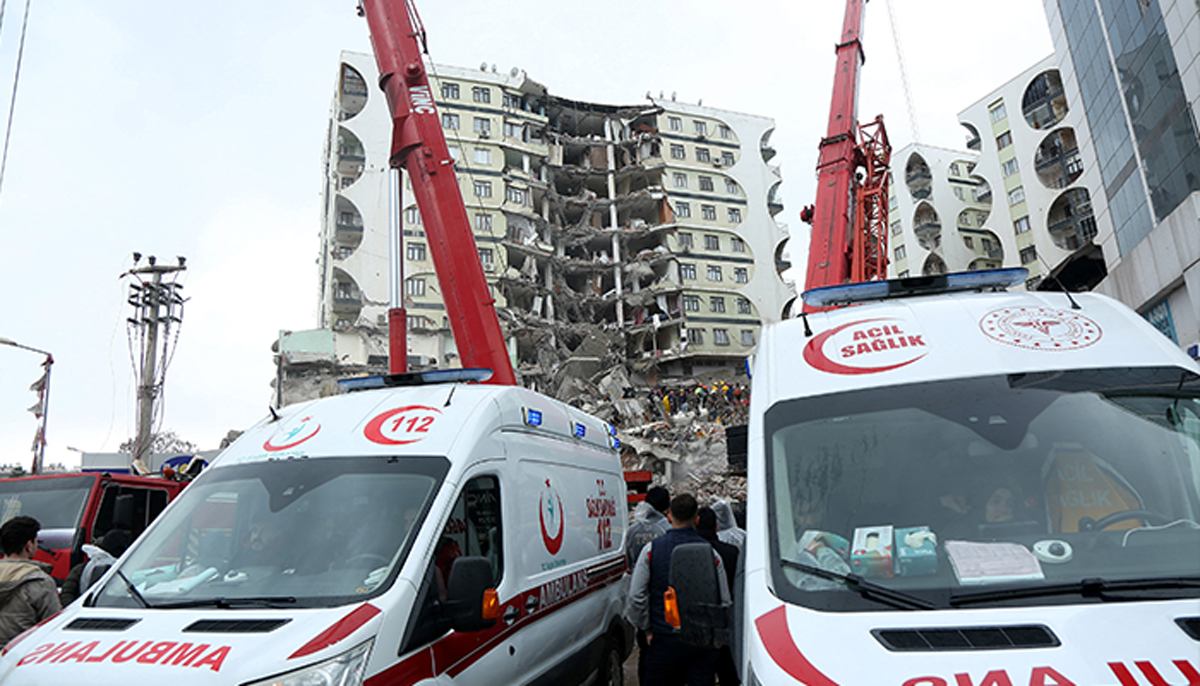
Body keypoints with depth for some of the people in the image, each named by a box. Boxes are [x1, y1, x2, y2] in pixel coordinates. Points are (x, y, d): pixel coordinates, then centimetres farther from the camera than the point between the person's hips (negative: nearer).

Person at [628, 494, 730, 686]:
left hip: (665, 639, -1)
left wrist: (647, 629, 7)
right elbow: (725, 601, -1)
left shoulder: (652, 549, -6)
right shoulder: (711, 553, -3)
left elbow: (636, 596, -6)